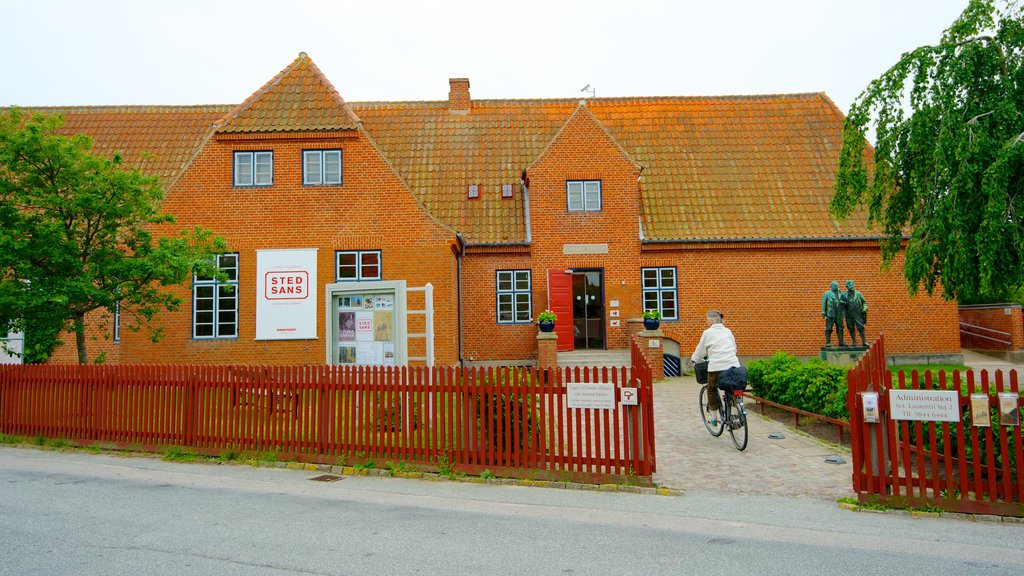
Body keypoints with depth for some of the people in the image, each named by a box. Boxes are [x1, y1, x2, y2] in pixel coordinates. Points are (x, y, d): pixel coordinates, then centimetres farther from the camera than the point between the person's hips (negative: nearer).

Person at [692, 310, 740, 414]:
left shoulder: (707, 333, 2)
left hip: (717, 366, -4)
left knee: (712, 391, 13)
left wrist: (694, 359, 28)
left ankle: (713, 419, 15)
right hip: (733, 364, 4)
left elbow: (700, 351, 10)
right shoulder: (728, 331, 16)